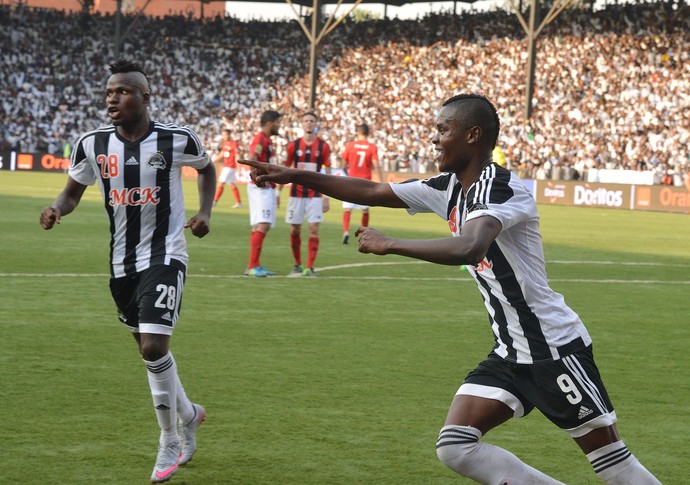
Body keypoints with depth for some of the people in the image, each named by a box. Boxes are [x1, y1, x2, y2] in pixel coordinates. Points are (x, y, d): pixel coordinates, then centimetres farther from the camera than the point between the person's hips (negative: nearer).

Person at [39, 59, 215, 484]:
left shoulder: (177, 140, -11)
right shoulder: (92, 144, -4)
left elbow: (206, 168, 11)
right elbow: (73, 192, 9)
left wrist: (205, 213, -3)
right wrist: (57, 210, -13)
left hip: (165, 257, -4)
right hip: (122, 262, 4)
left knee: (154, 348, -18)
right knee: (151, 350, 15)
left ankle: (170, 441, 1)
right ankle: (188, 413, 43)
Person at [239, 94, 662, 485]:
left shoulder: (500, 187, -18)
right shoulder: (449, 188, 8)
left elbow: (469, 248, -36)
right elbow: (370, 192, 14)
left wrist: (389, 244, -30)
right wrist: (295, 176, 11)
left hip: (555, 348, -8)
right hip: (510, 354, 9)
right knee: (456, 447, -3)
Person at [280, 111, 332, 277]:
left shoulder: (323, 146, 1)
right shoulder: (293, 145, 4)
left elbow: (328, 173, 3)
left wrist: (327, 198, -2)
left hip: (315, 194, -1)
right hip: (296, 193, 1)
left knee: (314, 229, -8)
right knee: (295, 230, 3)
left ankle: (310, 268, -7)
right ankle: (297, 265, 16)